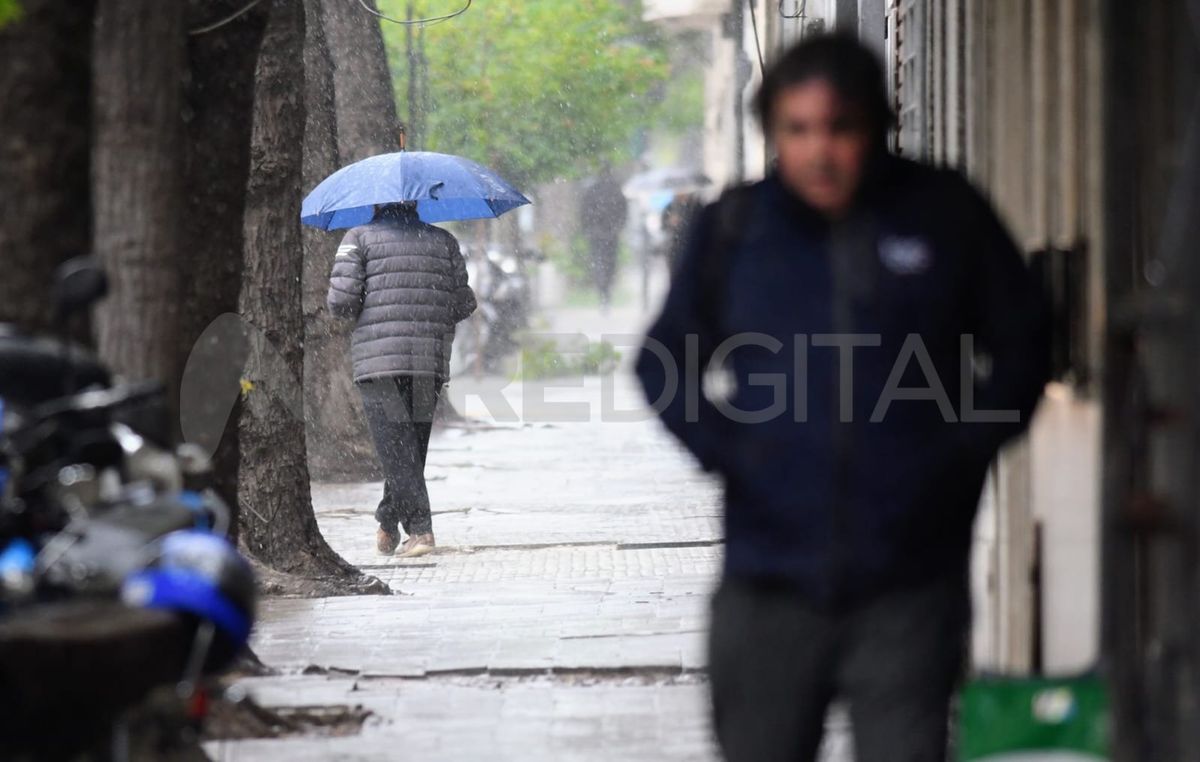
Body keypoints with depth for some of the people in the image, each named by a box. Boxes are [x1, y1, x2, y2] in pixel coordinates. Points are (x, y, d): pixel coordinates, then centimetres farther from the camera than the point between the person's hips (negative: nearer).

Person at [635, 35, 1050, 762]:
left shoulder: (946, 216, 0)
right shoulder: (734, 228, 3)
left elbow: (1022, 345, 10)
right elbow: (664, 362, 14)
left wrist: (965, 447, -2)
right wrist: (723, 450, -1)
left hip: (907, 585, -1)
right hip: (771, 582, 2)